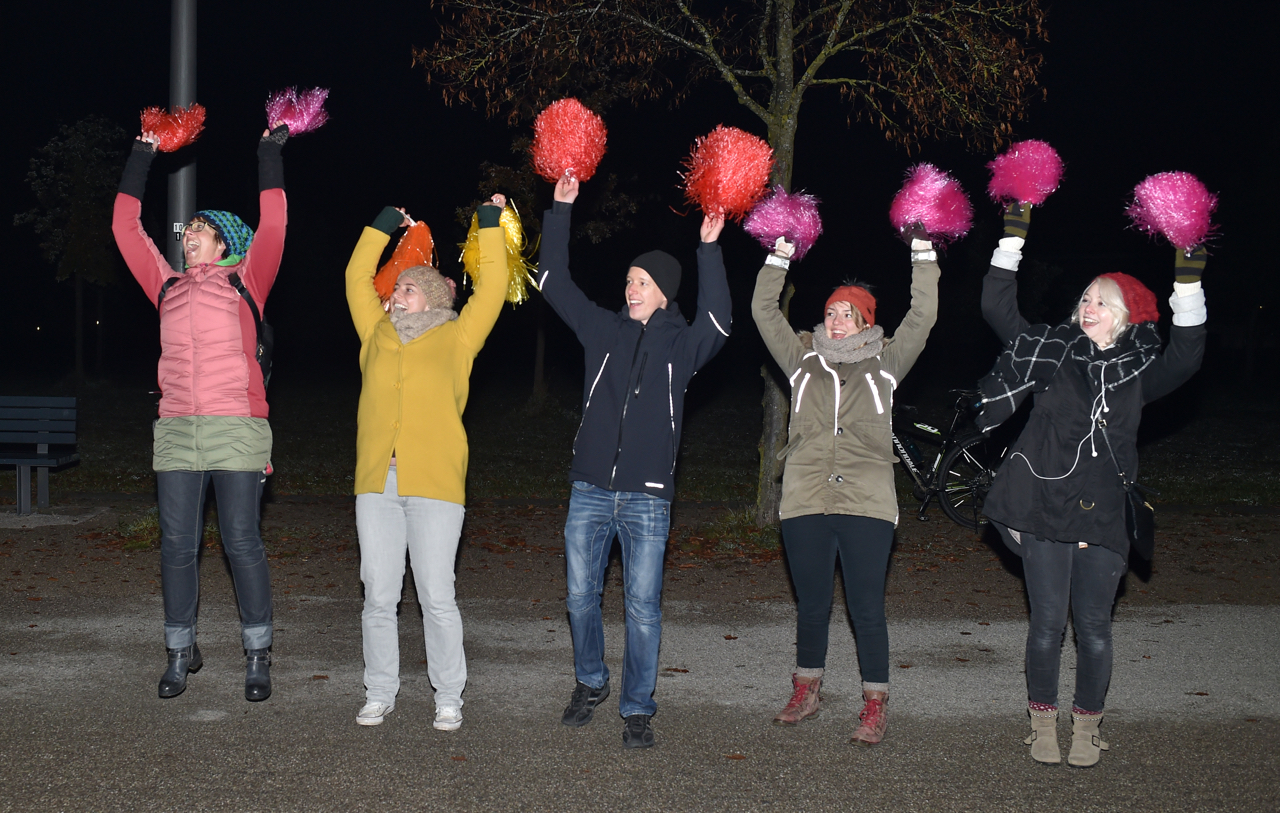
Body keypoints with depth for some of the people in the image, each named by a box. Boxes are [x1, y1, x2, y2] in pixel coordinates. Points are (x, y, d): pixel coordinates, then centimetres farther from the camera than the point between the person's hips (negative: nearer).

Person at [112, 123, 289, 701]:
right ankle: (181, 652, 18)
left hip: (236, 427, -4)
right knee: (176, 544, 5)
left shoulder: (243, 282, 7)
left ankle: (257, 654, 8)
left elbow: (272, 226, -2)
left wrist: (269, 154, 1)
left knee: (241, 541, -2)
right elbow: (126, 228, 20)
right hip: (176, 430, 4)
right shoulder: (168, 287, 17)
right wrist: (140, 159, 22)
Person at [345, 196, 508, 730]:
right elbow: (357, 278, 25)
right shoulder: (378, 334, 18)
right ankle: (380, 694, 18)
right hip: (376, 485, 3)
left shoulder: (456, 338, 9)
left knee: (436, 598, -2)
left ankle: (449, 699, 10)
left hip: (435, 485, -3)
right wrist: (383, 226, 25)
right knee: (378, 597, 5)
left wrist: (490, 226, 6)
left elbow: (491, 289, 5)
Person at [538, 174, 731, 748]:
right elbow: (554, 284, 7)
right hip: (590, 491, 3)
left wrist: (710, 252, -25)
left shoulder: (682, 343, 2)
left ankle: (638, 709, 10)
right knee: (581, 597, 10)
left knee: (643, 607, -1)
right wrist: (560, 212, 0)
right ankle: (590, 684, 31)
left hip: (647, 497, -3)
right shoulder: (604, 330, 9)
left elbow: (717, 323, -19)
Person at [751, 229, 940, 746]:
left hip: (867, 507, -2)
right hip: (805, 504, 2)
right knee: (811, 605, 12)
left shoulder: (884, 364, 8)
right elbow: (764, 312, 12)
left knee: (867, 608, -2)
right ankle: (806, 691, 27)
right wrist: (779, 255, 7)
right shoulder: (803, 360, 13)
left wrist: (922, 253, -1)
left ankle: (875, 706, 8)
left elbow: (922, 317, 3)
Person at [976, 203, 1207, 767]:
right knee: (1047, 623, 3)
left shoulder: (1139, 370, 7)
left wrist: (1189, 283, -18)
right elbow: (998, 309, 3)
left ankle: (1087, 726, 21)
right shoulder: (1053, 352, 4)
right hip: (1045, 511, -1)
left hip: (1104, 516, 1)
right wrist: (1012, 237, -3)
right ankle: (1043, 722, 19)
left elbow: (1185, 357, -9)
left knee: (1094, 627, 5)